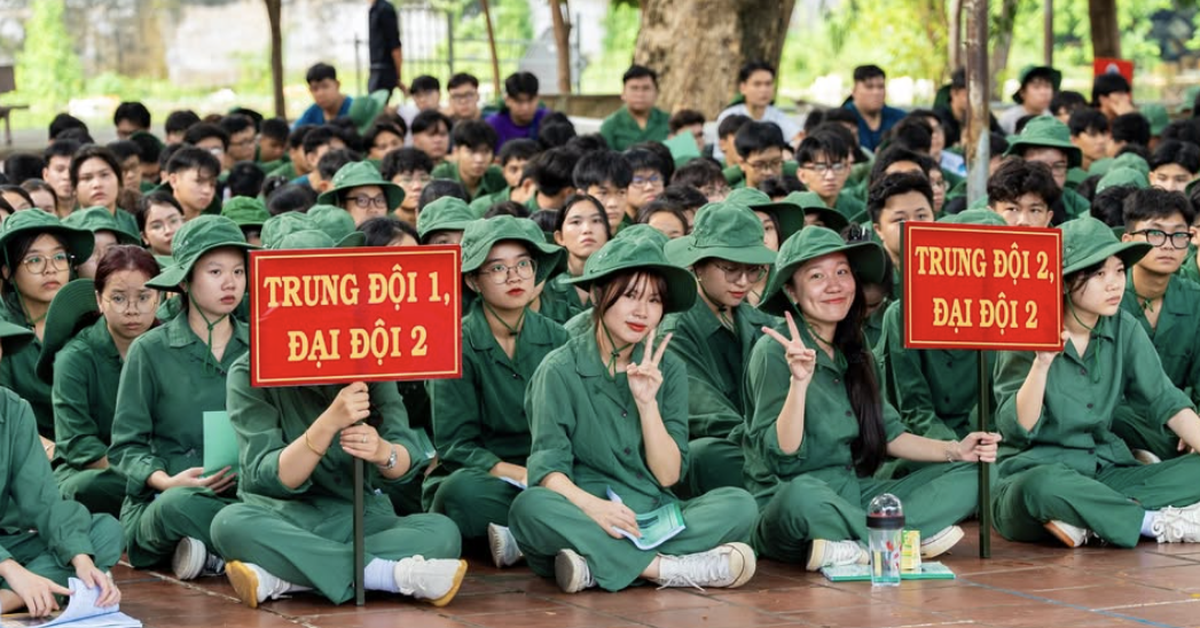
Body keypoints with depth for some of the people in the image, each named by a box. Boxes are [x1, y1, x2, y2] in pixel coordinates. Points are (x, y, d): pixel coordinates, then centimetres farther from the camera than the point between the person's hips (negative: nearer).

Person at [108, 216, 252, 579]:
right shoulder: (151, 351, 6)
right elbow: (126, 446, 3)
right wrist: (165, 481, -17)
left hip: (249, 495, 2)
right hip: (156, 505, -2)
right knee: (178, 505, -41)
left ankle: (215, 556, -15)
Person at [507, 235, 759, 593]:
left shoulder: (668, 371, 10)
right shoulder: (561, 370, -1)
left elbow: (668, 476, 4)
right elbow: (549, 470, -11)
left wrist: (646, 402, -9)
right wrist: (591, 505, -31)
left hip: (655, 516, 4)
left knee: (739, 505, -21)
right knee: (530, 507, -35)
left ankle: (594, 564, -31)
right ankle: (667, 568, -32)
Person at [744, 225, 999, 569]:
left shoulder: (853, 353, 12)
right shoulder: (775, 351, -11)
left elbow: (889, 435, 15)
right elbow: (781, 455, -18)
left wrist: (955, 450, 2)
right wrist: (799, 382, -31)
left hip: (853, 496, 8)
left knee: (965, 477, 0)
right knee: (802, 494, -42)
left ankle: (856, 546, -20)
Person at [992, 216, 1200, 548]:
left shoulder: (1124, 330, 4)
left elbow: (1166, 401, 2)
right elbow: (1017, 428, -14)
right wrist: (1042, 362, -26)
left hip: (1103, 472, 5)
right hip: (1036, 469, -5)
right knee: (1045, 484, -41)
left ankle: (1088, 522, -26)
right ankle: (1155, 522, -21)